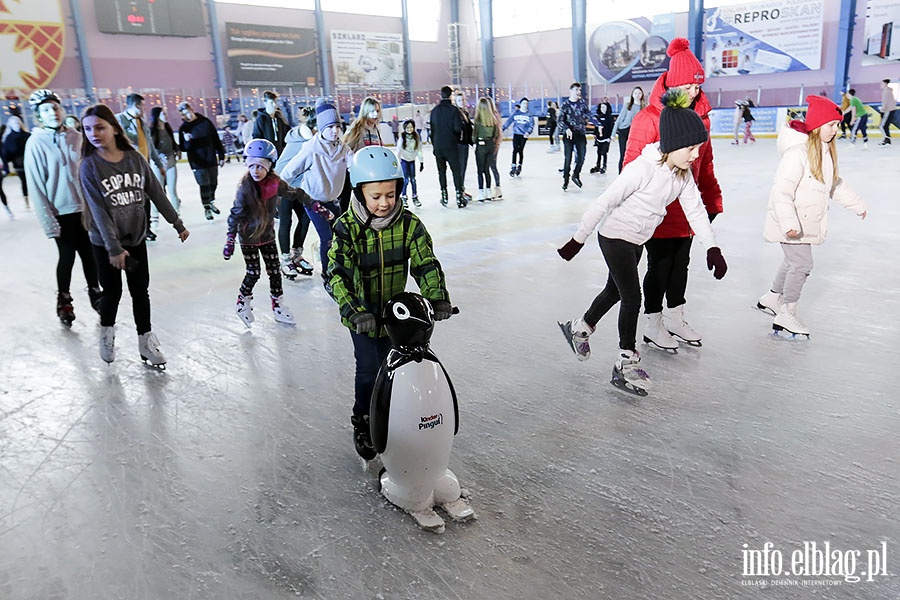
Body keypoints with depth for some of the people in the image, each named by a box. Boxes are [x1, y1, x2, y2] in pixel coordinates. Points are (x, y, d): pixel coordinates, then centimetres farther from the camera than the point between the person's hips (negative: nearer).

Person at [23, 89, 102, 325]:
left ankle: (95, 292, 29)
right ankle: (64, 299, 25)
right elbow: (36, 186, -10)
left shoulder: (76, 137, 1)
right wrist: (49, 222, -13)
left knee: (89, 253, 11)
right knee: (67, 256, 6)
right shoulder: (36, 143, -9)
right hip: (62, 211, -3)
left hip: (86, 207, 3)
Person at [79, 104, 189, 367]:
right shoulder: (89, 166, -11)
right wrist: (114, 248, -20)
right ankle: (107, 332, 36)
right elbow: (98, 210, -16)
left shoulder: (135, 158, -3)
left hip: (136, 238, 2)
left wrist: (177, 223, 3)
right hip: (105, 243, -2)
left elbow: (156, 193, 2)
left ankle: (146, 342, 21)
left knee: (140, 292, 8)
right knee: (112, 293, 9)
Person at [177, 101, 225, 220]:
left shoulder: (206, 122, 0)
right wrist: (187, 141, -24)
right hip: (197, 163, -2)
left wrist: (221, 155, 4)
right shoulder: (183, 128, -2)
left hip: (211, 160, 2)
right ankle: (207, 207, 14)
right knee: (205, 185, -3)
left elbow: (216, 140, 4)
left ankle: (211, 202, 36)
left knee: (213, 183, 12)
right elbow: (183, 148, -2)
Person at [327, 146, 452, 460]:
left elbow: (426, 263, -10)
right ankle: (362, 422, 21)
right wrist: (356, 312, -37)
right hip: (361, 315, -3)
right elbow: (338, 275, -24)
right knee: (368, 369, -3)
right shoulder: (347, 227, -18)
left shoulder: (408, 223, -11)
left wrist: (438, 297, -26)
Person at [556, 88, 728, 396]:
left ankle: (580, 328, 43)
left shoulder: (683, 173, -3)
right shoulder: (642, 168, -27)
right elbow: (603, 203, -22)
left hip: (637, 241, 8)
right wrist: (578, 240, -18)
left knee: (615, 291, 20)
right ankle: (627, 363, 8)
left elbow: (695, 209, -3)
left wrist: (712, 247, -12)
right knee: (632, 297, -6)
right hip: (615, 237, -8)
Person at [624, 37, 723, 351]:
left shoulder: (700, 115, 6)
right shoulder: (649, 118, -16)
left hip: (686, 210, 7)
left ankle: (675, 319, 34)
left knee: (681, 264, 17)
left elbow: (705, 163, 14)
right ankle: (653, 326, 21)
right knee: (660, 266, 4)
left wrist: (712, 199, 14)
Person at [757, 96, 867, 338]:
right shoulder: (797, 152, -22)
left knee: (793, 261, 20)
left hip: (808, 222, 9)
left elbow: (834, 184, 22)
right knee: (802, 263, -8)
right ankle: (786, 316, 4)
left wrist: (857, 204, 29)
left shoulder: (826, 150, 8)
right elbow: (781, 191, -27)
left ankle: (772, 298, 39)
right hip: (792, 224, -9)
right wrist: (788, 223, -35)